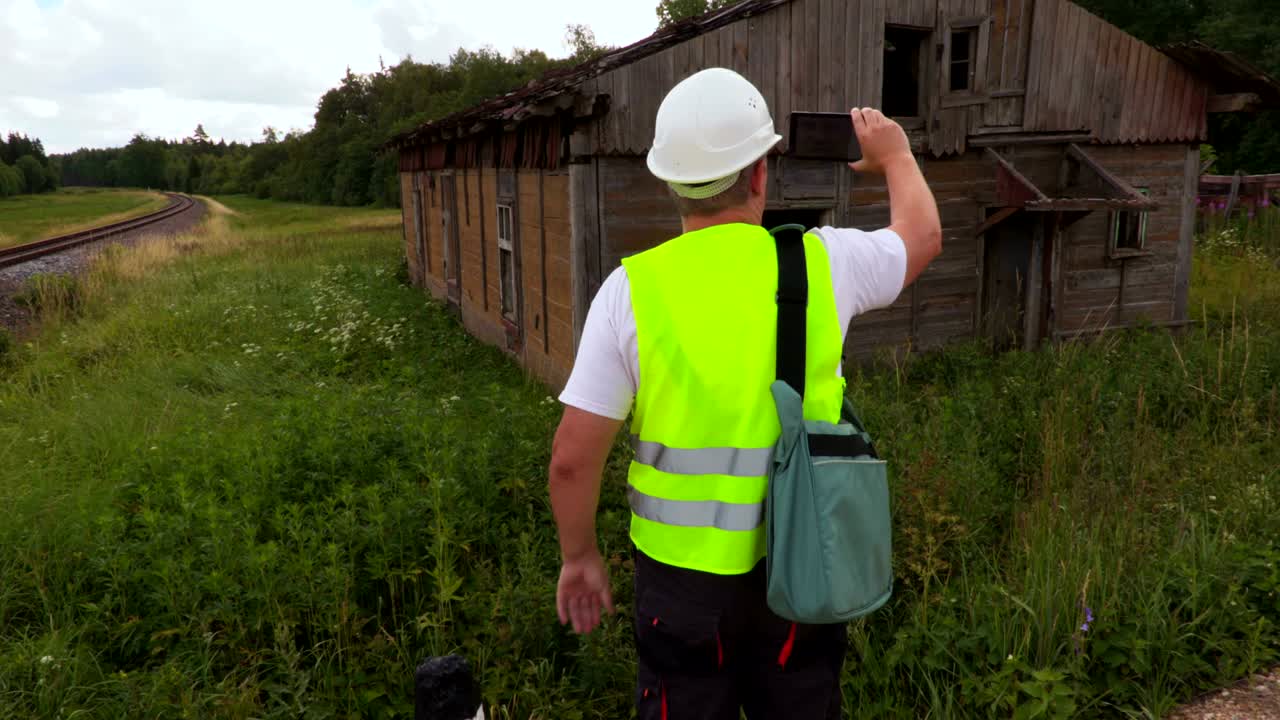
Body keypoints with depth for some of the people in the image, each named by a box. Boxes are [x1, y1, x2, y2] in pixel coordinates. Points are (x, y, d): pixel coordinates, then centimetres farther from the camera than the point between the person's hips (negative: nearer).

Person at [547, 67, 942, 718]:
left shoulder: (632, 287, -13)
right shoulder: (821, 262, -8)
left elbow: (573, 458, -11)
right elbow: (922, 234, 15)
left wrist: (579, 555, 6)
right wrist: (896, 156, 33)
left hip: (682, 573, -1)